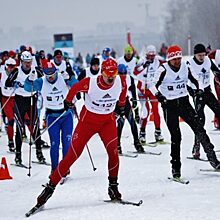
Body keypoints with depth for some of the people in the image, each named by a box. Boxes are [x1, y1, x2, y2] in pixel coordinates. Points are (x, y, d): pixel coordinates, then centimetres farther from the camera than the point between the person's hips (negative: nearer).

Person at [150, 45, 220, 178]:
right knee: (176, 136, -5)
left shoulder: (185, 67, 2)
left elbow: (194, 80, 16)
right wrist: (158, 95, -28)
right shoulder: (163, 70, -10)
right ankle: (176, 167, 4)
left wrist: (199, 89, -3)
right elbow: (153, 86, -9)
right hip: (169, 105, -3)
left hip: (184, 102, 3)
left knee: (199, 129, -8)